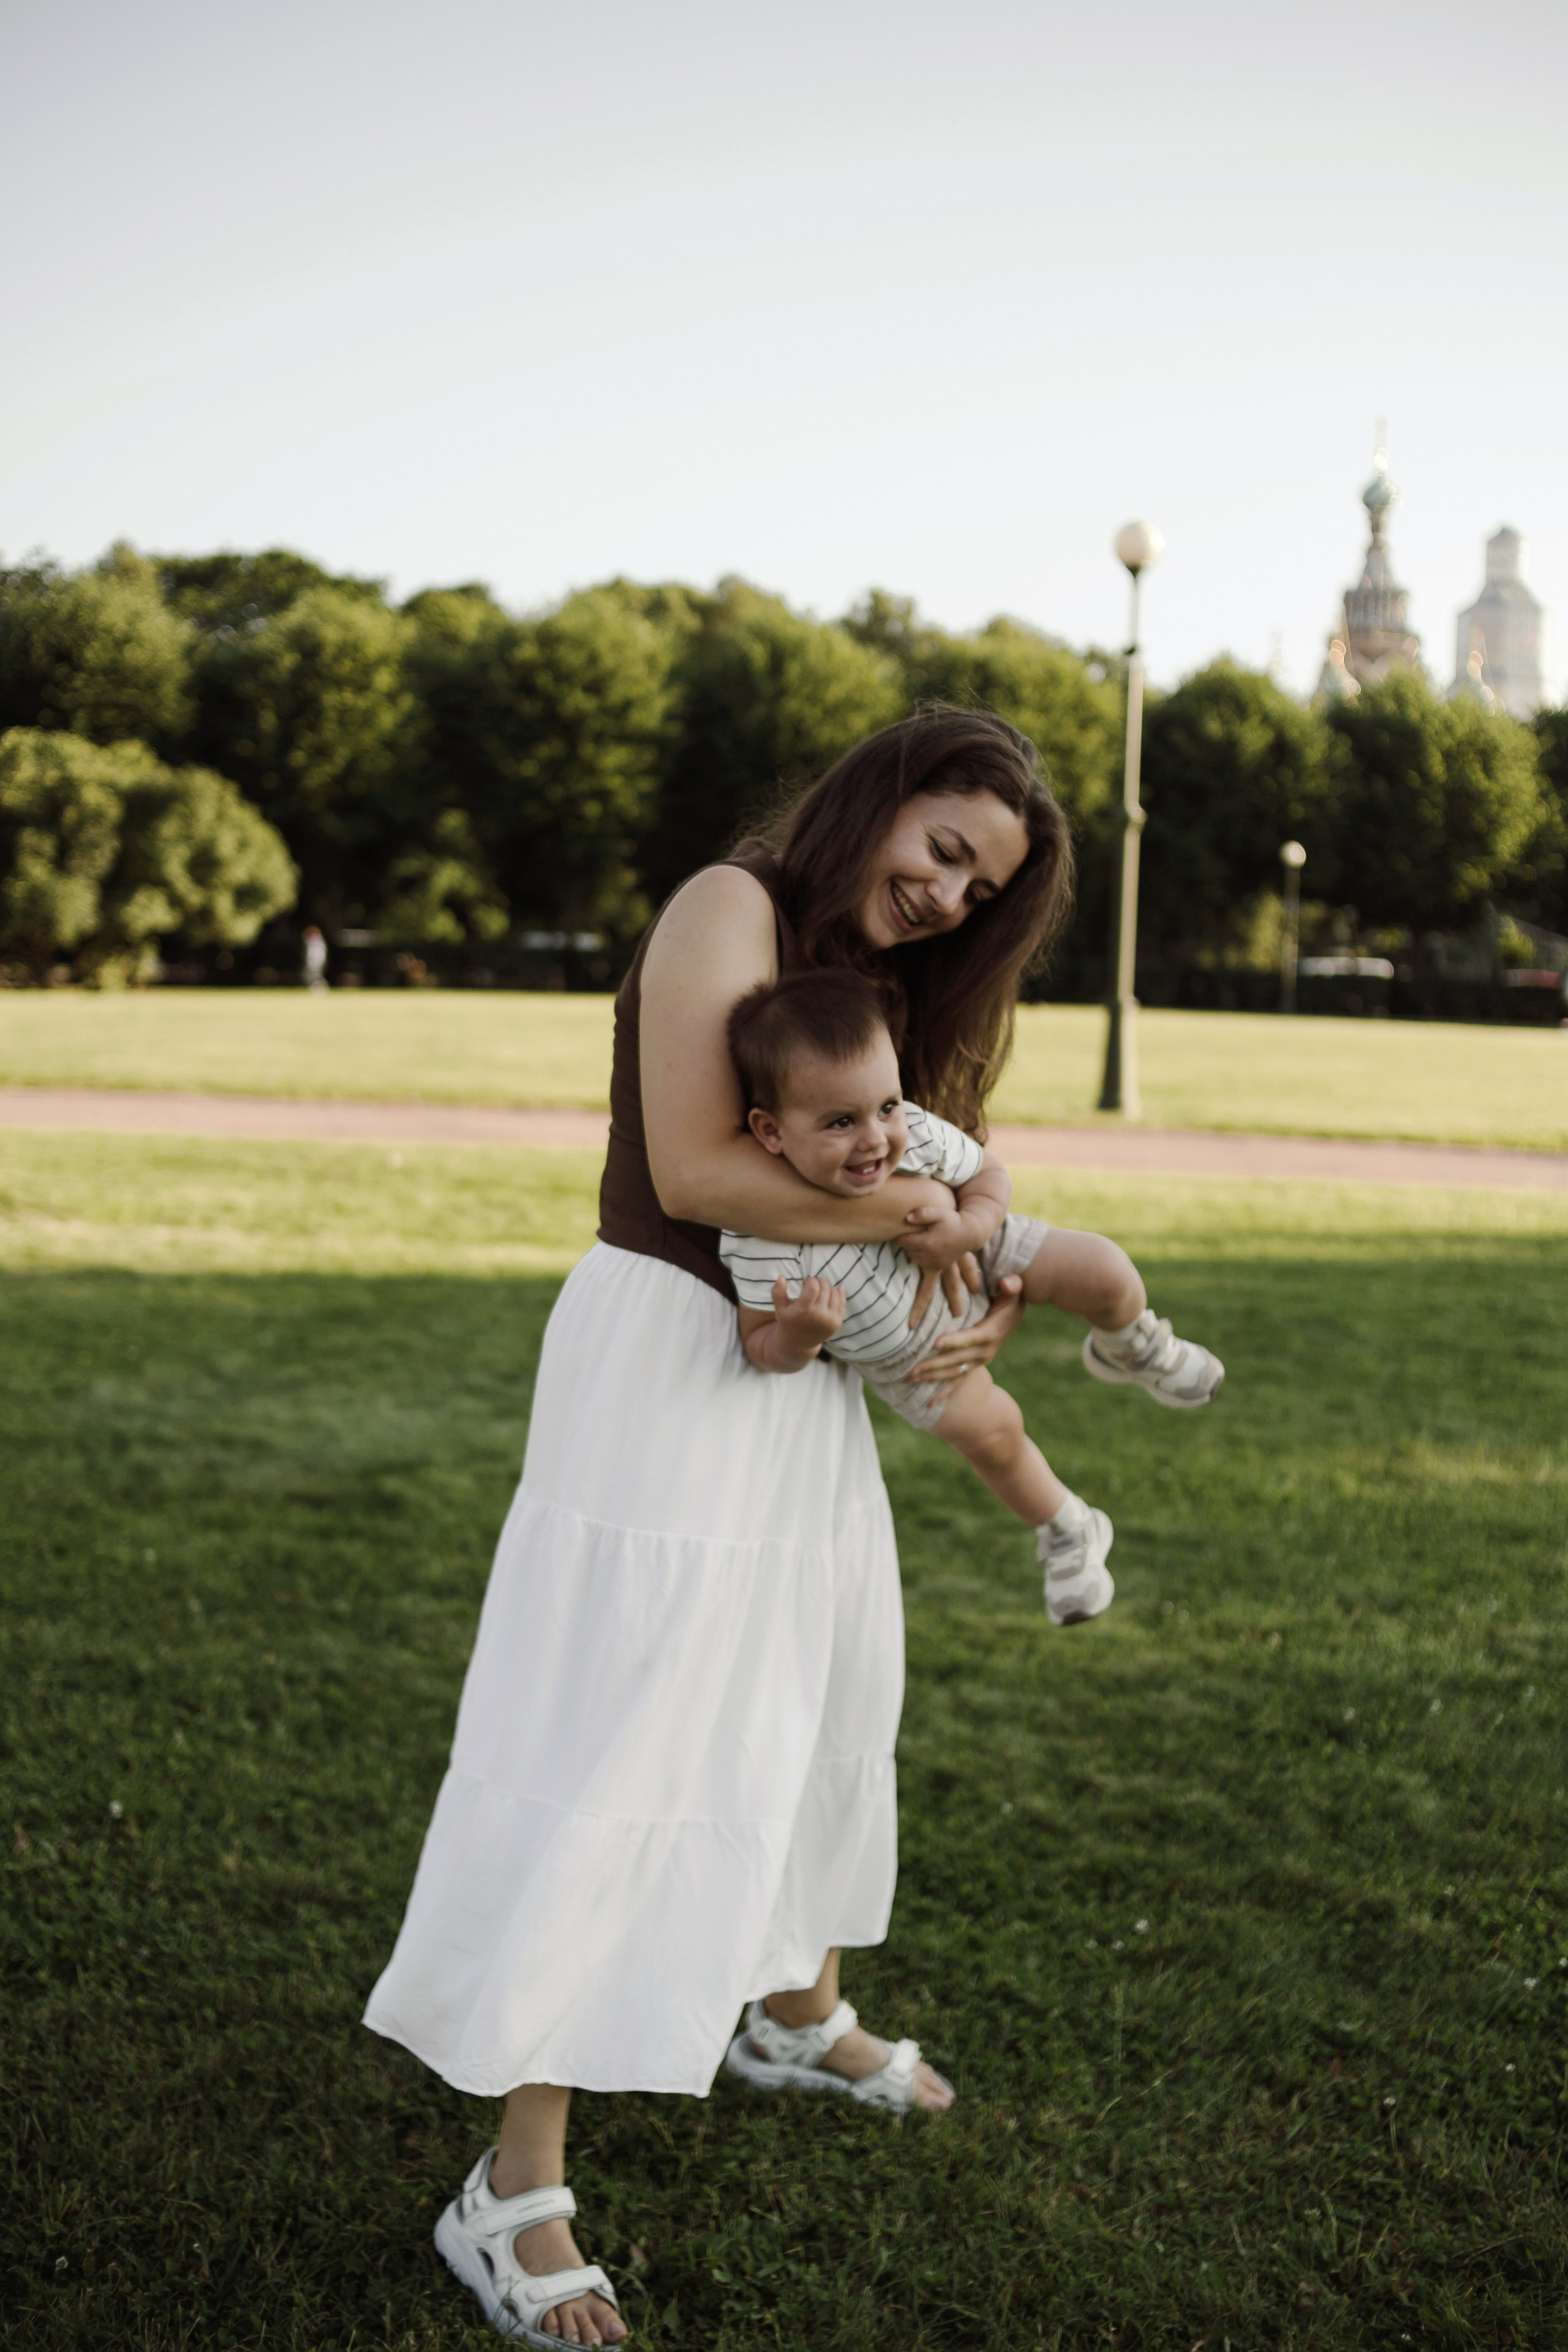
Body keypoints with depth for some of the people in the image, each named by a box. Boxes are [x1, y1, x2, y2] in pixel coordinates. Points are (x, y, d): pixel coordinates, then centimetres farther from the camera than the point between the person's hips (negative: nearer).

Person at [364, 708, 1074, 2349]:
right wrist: (901, 1216, -16)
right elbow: (693, 1172, -24)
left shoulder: (887, 984, 14)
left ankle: (800, 2009, 46)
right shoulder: (735, 909, -13)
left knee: (821, 1696, 22)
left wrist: (986, 1303, -6)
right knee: (608, 1749, -8)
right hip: (663, 1356, -9)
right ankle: (515, 2190, -2)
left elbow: (943, 1188, 15)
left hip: (802, 1370, 9)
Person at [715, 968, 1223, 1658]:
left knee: (1106, 1272, -9)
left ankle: (1129, 1350, 30)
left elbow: (989, 1173, -14)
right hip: (904, 1353, -1)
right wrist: (800, 1336, -53)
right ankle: (1065, 1533, 44)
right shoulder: (762, 1240, -43)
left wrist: (967, 1225, -36)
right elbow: (765, 1351, -30)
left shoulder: (916, 1136, -35)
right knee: (990, 1433, 11)